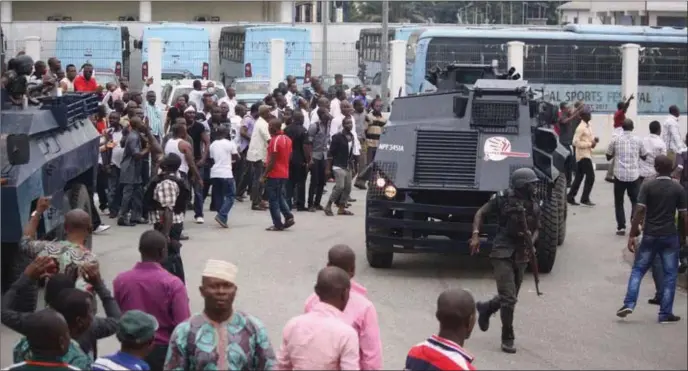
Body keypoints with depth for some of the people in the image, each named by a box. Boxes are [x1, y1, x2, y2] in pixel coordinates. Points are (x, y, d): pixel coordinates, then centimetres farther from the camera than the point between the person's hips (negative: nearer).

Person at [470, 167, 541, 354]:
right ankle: (507, 339, 1)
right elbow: (480, 213, 0)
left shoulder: (534, 206, 4)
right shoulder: (503, 198, -9)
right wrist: (476, 235, -11)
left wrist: (531, 243, -4)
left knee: (510, 297, 14)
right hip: (503, 254, -5)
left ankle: (485, 308, 43)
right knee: (508, 299, -10)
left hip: (521, 256, 5)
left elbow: (536, 229, 17)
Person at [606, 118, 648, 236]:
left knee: (619, 202, 10)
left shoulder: (615, 140, -1)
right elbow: (644, 157, 13)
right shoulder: (638, 140, 1)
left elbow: (608, 157, 9)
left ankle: (621, 227, 5)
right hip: (634, 175, 1)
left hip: (619, 175, -1)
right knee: (635, 201, 14)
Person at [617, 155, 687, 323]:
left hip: (650, 235, 0)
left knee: (638, 270, 11)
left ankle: (629, 304, -2)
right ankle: (665, 314, 5)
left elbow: (639, 211, -11)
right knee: (670, 274, 7)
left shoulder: (648, 186, -5)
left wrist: (632, 234, -7)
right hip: (670, 236, 0)